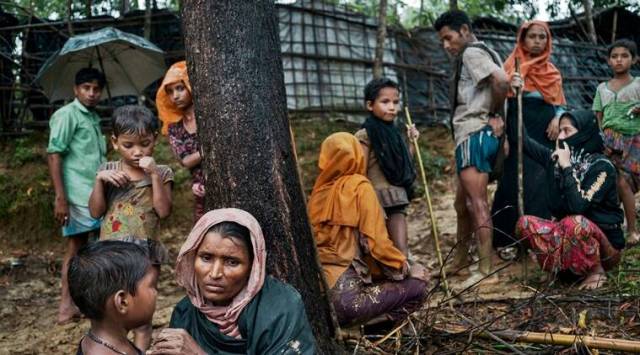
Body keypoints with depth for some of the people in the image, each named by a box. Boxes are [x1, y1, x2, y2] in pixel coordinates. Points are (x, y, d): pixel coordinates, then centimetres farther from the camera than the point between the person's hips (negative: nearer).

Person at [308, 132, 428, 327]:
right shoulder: (360, 187, -6)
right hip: (344, 294, -7)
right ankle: (359, 324, -7)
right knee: (417, 287, 7)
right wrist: (405, 267, 7)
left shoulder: (319, 190, 10)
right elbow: (378, 242, -11)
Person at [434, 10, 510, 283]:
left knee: (476, 202, -13)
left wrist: (494, 114, -10)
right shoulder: (483, 54, 23)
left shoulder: (472, 52, -7)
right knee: (462, 202, 17)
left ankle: (486, 271, -14)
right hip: (474, 135, 11)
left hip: (475, 134, -11)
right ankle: (460, 261, 28)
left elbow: (501, 81, -23)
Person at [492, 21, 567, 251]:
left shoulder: (552, 71, 16)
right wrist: (512, 86, -27)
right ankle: (508, 235, 0)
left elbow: (559, 102, 17)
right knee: (516, 181, -7)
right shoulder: (513, 65, 1)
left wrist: (557, 118, -2)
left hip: (545, 131, 5)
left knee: (541, 183, 3)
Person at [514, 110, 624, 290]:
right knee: (525, 224, -15)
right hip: (569, 235, 6)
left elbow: (577, 206, -30)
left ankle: (597, 271, -11)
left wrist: (567, 167, -24)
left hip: (605, 243, -6)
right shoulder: (556, 158, 1)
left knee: (574, 222, -38)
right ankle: (568, 266, -2)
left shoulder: (601, 166, -17)